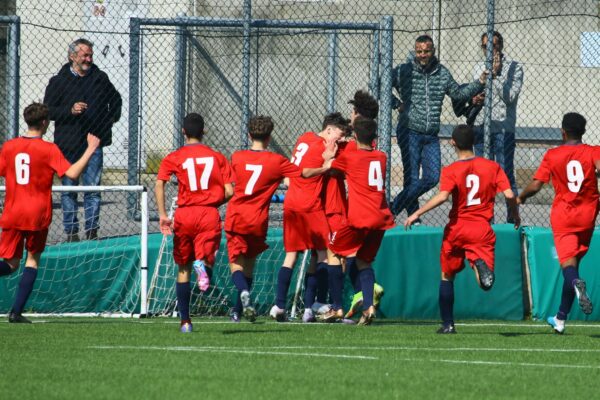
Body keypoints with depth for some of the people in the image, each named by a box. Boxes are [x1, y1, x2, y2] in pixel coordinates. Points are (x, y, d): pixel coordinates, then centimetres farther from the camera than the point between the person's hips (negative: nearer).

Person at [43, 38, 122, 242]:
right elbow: (48, 110, -3)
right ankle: (71, 232, 7)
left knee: (92, 189, -1)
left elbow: (115, 99, 27)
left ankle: (92, 231, 2)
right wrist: (70, 110, -16)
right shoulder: (59, 81, 2)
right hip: (68, 144, -1)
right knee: (69, 189, 2)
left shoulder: (100, 78, 9)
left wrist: (111, 119, 14)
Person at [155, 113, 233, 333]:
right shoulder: (218, 157, 8)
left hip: (185, 214, 0)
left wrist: (162, 215, -12)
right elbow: (229, 191, 0)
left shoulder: (174, 158, 5)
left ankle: (185, 320, 14)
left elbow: (159, 185, -11)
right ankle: (203, 265, -42)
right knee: (206, 257, -2)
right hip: (210, 215, 0)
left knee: (184, 268, 13)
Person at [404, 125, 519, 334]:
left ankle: (448, 324, 19)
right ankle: (481, 264, -44)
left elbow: (442, 196, -22)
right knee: (485, 282, -8)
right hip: (482, 229, 1)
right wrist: (515, 216, 13)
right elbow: (509, 195, -5)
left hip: (457, 228, -1)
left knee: (447, 276, 19)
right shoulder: (492, 167, 2)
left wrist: (417, 213, -19)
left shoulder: (451, 171, -6)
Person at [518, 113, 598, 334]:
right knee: (575, 260, 14)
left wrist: (521, 197, 15)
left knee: (568, 263, -10)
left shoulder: (552, 155, 0)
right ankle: (561, 318, 21)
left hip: (562, 215, -2)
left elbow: (535, 185, -3)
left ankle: (576, 283, -49)